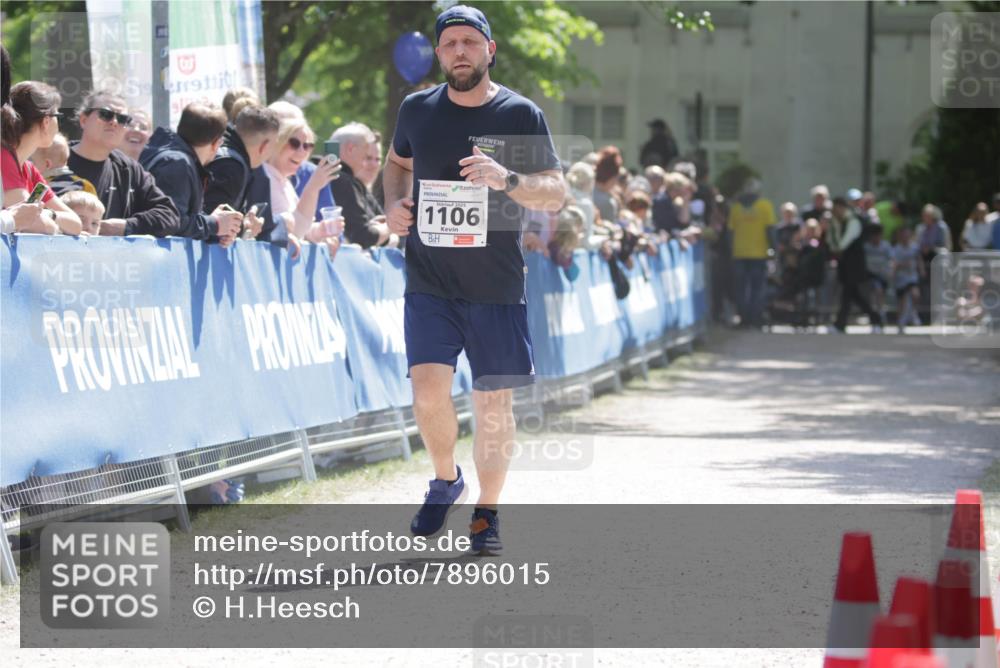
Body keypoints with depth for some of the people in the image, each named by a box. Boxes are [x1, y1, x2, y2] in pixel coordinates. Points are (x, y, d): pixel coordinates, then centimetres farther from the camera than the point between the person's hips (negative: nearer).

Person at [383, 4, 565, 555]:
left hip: (497, 286, -1)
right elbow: (397, 163, 24)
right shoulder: (417, 110, 5)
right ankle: (445, 479, 16)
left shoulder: (521, 116, -3)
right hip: (429, 280, 1)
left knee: (493, 402, 1)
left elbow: (557, 194, -3)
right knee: (428, 391, -12)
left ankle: (486, 513, 17)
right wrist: (394, 203, 3)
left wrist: (507, 180, -22)